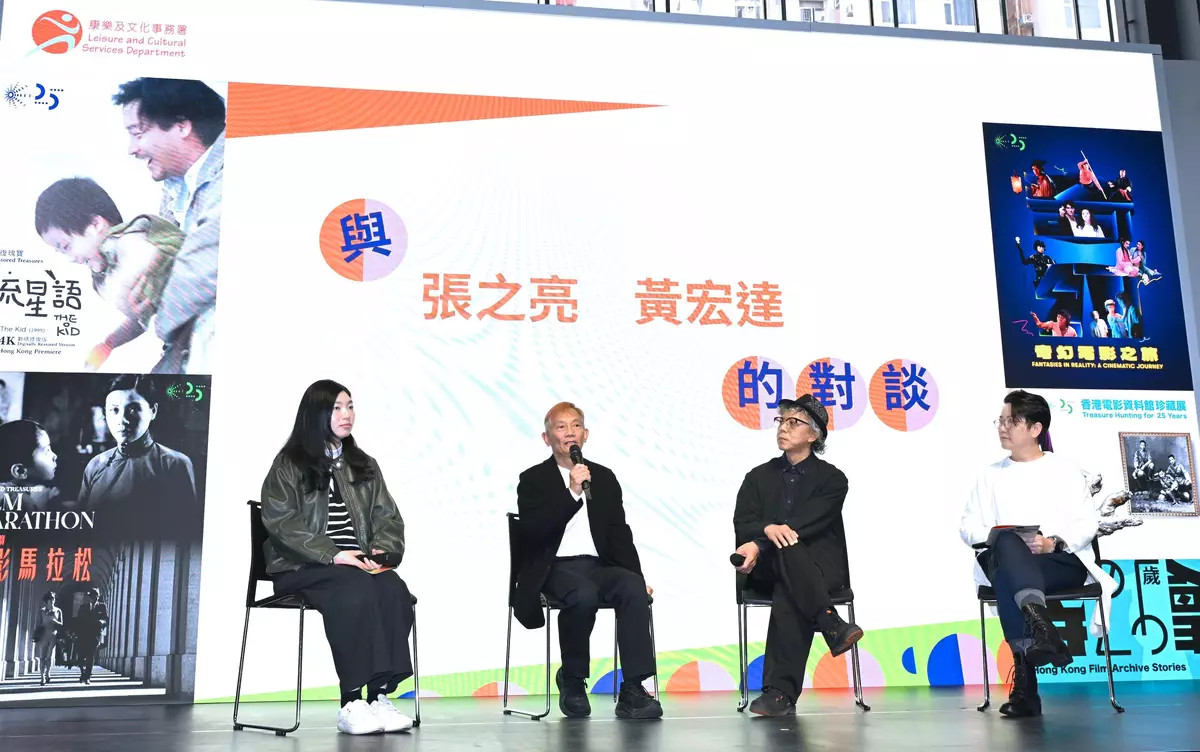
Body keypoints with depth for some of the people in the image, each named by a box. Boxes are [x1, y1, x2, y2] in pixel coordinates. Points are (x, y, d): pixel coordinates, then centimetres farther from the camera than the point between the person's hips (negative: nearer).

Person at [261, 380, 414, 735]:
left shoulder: (365, 466, 21)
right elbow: (281, 522, -8)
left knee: (394, 589, -29)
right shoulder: (288, 465, 5)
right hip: (303, 567, -4)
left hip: (359, 564, 4)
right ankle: (351, 702, -32)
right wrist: (333, 555, -19)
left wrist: (380, 551, -8)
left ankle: (380, 694, -29)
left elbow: (388, 517, 15)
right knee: (356, 590, -35)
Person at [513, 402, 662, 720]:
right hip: (556, 569, -3)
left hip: (598, 566, 4)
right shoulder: (533, 480, 4)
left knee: (634, 588, -28)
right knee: (584, 595, -36)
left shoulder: (604, 477, 16)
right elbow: (533, 532, -11)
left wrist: (637, 576, -1)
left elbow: (620, 534, 13)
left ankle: (633, 690, -27)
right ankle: (572, 681, -12)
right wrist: (572, 492, -18)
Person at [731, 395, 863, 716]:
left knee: (786, 597, -37)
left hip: (820, 566, -2)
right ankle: (833, 627, -42)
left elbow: (811, 523, -10)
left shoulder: (831, 479, 7)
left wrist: (759, 545, -22)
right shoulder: (759, 477, 17)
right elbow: (743, 523, 2)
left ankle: (780, 692, -39)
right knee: (787, 549, -36)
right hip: (768, 569, 2)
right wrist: (768, 530, -24)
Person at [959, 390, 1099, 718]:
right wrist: (998, 538, -9)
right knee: (1006, 545, -38)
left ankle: (1025, 681, -44)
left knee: (1005, 576, -37)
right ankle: (1038, 621, -57)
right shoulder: (992, 475, 23)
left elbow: (1087, 522, 5)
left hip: (1063, 562, -2)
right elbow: (968, 526, 14)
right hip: (1008, 563, 2)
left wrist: (1055, 542, -14)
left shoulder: (1065, 469, 17)